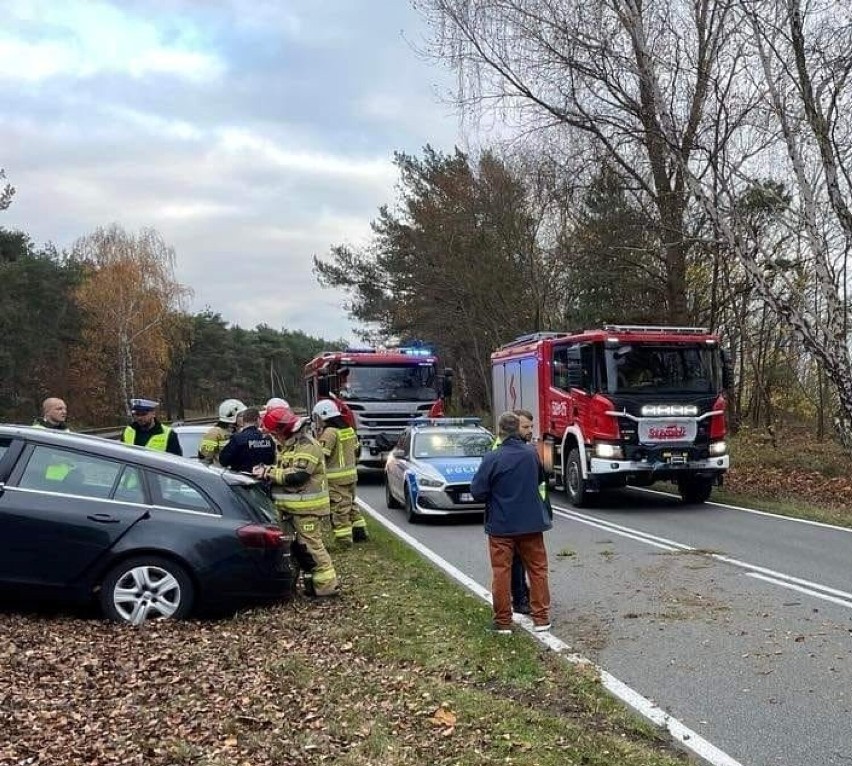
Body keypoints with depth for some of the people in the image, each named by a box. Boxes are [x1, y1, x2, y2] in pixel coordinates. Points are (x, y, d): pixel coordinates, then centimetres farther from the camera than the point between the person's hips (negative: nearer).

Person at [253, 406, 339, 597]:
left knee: (310, 545, -9)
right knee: (301, 545, 14)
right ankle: (314, 581, 23)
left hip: (306, 508, -10)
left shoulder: (307, 445, -17)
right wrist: (266, 470, 1)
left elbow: (296, 475, -24)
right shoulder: (287, 445, 16)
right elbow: (283, 470, 21)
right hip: (290, 506, 10)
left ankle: (327, 584, -3)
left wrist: (268, 473, -17)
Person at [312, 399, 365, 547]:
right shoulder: (349, 430, 10)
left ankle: (344, 539, -1)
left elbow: (321, 454, -21)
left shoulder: (330, 432, -17)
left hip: (336, 479, -9)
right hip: (351, 474, 9)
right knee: (350, 505, 21)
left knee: (339, 509, -3)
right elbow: (355, 449, 19)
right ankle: (360, 532, 28)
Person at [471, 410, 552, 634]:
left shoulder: (492, 458, -17)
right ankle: (541, 618, 16)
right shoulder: (532, 454, -2)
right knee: (537, 569, 13)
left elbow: (477, 492, -14)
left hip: (501, 525, -3)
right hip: (531, 523, 3)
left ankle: (503, 621, 11)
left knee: (501, 572, 6)